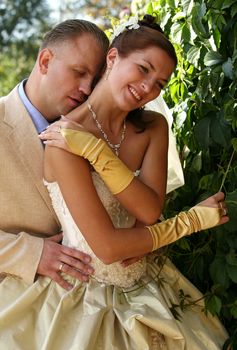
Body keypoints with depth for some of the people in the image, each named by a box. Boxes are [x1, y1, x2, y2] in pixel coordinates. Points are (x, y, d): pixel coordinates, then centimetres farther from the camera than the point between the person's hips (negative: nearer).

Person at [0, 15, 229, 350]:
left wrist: (95, 151, -24)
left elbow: (151, 211, -15)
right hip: (86, 302, -5)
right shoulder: (65, 138, -20)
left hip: (146, 292, 5)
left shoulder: (153, 128, -2)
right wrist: (194, 219, -12)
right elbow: (107, 247, -23)